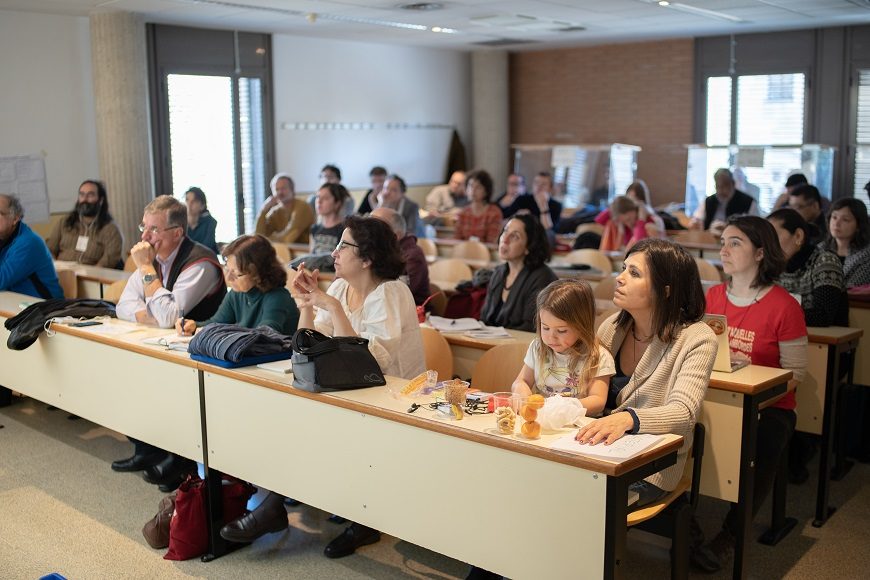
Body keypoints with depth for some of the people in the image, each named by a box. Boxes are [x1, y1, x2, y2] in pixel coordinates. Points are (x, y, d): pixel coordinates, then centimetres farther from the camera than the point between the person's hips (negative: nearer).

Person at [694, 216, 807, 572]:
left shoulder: (784, 306, -9)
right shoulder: (713, 296, 7)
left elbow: (795, 372, -7)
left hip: (767, 407, -4)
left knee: (759, 449, -31)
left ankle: (729, 536, -5)